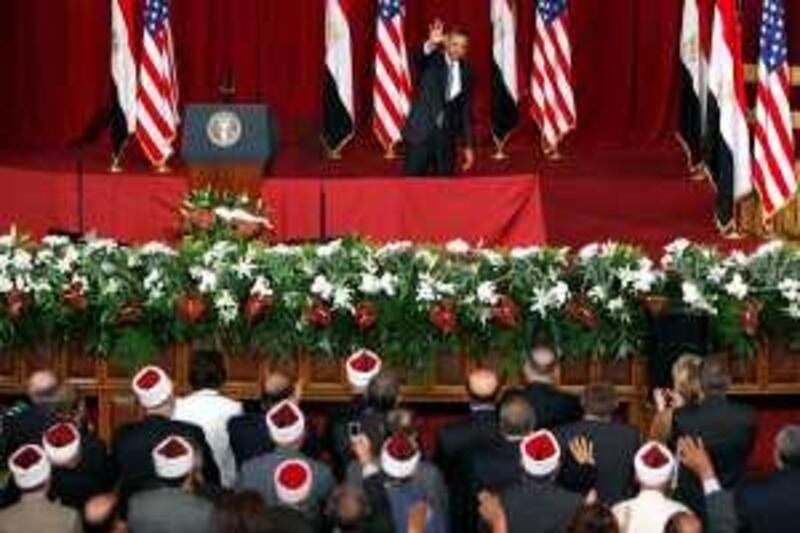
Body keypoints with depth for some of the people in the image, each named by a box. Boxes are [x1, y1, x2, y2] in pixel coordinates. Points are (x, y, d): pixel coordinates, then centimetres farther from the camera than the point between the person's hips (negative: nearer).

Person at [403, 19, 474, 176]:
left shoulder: (466, 72, 9)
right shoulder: (432, 61, -1)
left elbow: (466, 110, 11)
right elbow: (418, 58, -25)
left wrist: (467, 146, 9)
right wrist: (431, 44, -47)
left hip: (447, 136, 3)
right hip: (421, 132, -3)